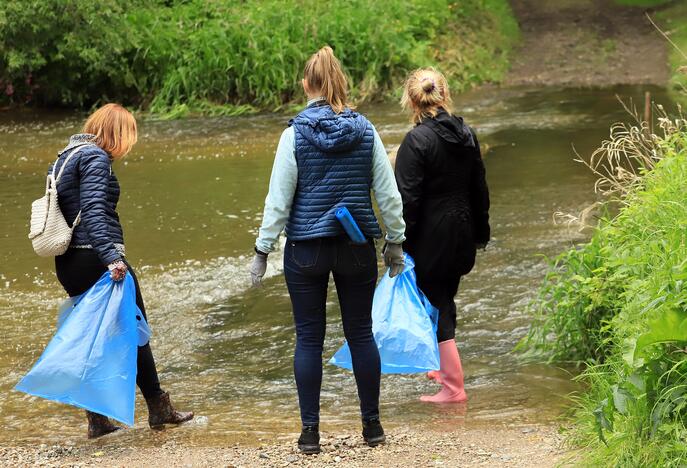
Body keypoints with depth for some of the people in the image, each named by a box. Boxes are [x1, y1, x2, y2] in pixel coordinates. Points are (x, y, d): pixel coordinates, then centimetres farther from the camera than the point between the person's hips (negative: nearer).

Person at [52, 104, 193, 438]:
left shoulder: (65, 156, 18)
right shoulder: (95, 158, -11)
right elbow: (93, 211, -24)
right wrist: (111, 257, -33)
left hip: (68, 263, 9)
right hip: (95, 259, -9)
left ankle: (97, 419, 15)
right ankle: (158, 408, 13)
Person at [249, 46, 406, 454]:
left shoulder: (295, 134, -8)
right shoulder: (365, 131, -1)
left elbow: (279, 200, -7)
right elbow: (389, 194, 2)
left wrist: (263, 250, 1)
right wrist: (395, 243, 13)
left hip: (306, 250, -2)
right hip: (357, 249, 2)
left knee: (309, 339, 5)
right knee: (360, 333, 11)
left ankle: (311, 431, 6)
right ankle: (372, 424, 16)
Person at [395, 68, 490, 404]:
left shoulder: (417, 140, -17)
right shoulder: (466, 134, 5)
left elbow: (408, 197, -18)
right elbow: (479, 189, 14)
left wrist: (399, 243, -15)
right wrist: (481, 232, 23)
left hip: (430, 238, -7)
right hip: (461, 235, 7)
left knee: (435, 307, -1)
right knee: (444, 302, 22)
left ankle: (453, 387, -1)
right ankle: (445, 368, 36)